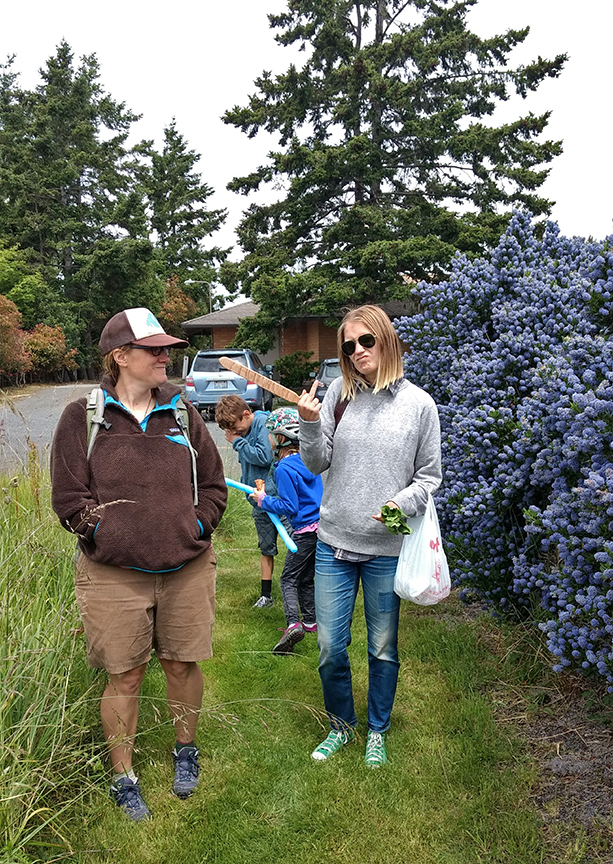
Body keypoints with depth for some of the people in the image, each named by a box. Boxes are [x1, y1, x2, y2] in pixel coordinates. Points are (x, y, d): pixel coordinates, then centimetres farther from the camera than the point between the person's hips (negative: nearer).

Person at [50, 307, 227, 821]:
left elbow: (213, 485, 10)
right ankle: (123, 777, 30)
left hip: (188, 569, 3)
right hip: (113, 574, -2)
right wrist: (108, 532, -10)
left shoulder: (182, 414, 7)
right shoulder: (83, 417, -2)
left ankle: (186, 752, 39)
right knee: (124, 674, 8)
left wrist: (194, 528, -2)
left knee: (183, 664, 13)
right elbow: (69, 497, -3)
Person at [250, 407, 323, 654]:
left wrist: (264, 500, -4)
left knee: (289, 579, -1)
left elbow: (289, 507, -17)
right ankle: (310, 622, 26)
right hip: (321, 525, 8)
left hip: (306, 531, -8)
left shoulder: (284, 468, -16)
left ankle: (293, 624, -14)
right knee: (306, 578, 19)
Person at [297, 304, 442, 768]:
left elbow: (429, 475, 2)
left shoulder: (419, 403, -3)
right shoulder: (339, 394, 0)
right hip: (334, 542, 2)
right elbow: (318, 464, 1)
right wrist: (309, 425, -16)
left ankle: (377, 731, 37)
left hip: (387, 548, -1)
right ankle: (342, 725, 35)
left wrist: (403, 503, -15)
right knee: (330, 647, 9)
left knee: (384, 648, 14)